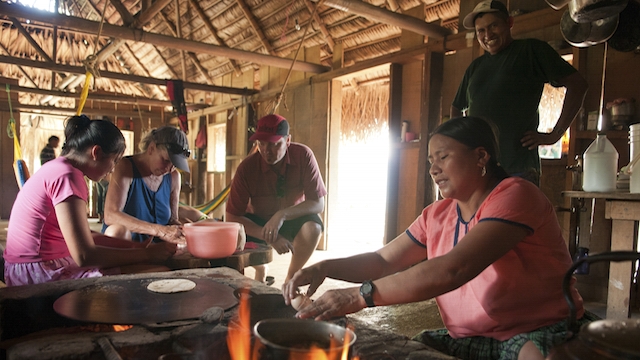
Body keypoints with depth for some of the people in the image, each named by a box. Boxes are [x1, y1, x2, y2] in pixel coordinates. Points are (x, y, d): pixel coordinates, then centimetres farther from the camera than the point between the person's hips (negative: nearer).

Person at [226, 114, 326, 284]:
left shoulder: (303, 155, -23)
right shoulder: (247, 168, -23)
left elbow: (318, 203, -23)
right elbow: (231, 217, -22)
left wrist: (282, 215, -38)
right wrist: (268, 236, -34)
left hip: (293, 219, 0)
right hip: (258, 222, 1)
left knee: (313, 226, -33)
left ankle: (291, 276, -3)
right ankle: (260, 270, 9)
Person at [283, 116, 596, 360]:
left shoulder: (513, 195, -17)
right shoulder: (436, 216, 7)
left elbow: (453, 269, -30)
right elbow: (383, 261, 10)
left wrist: (359, 296, -32)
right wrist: (325, 268, -8)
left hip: (541, 334, -5)